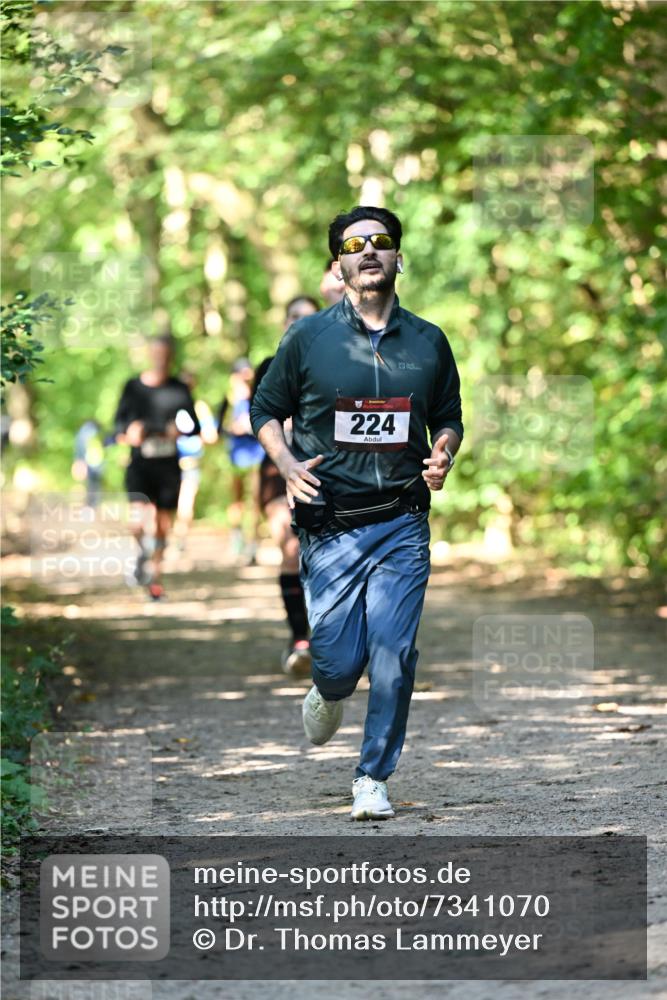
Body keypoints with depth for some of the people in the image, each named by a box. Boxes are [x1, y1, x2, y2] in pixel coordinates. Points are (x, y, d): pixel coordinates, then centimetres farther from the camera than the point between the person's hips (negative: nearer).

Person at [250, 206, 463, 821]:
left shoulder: (429, 343, 8)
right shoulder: (308, 338, 2)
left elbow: (448, 419, 20)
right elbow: (266, 411, 10)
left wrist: (443, 455, -3)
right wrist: (288, 464, -9)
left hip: (403, 523, 1)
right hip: (330, 523, -1)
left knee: (393, 658, -6)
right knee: (339, 661, -4)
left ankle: (374, 778, 10)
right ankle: (328, 695, 34)